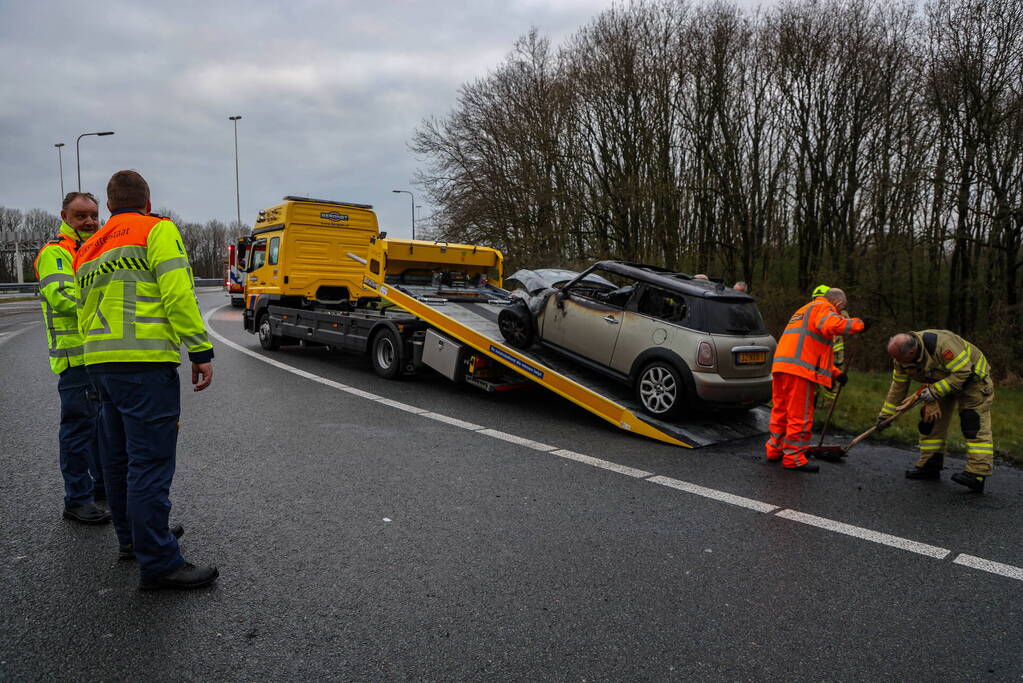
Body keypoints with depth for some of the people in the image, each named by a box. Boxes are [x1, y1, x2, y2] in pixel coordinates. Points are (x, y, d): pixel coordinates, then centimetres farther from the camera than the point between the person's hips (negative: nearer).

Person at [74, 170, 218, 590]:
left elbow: (83, 313, 25)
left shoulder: (88, 249, 23)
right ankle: (159, 563, -4)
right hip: (144, 361, -9)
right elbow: (177, 292, -14)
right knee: (151, 462, -8)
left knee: (119, 456, 18)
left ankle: (132, 535, 33)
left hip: (100, 362, 9)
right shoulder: (156, 230, -1)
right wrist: (200, 351, -15)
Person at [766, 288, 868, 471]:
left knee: (780, 410, 16)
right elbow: (832, 326, -22)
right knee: (800, 415, -3)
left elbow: (816, 351, 36)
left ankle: (775, 450, 24)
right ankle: (794, 457, 1)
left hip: (781, 366, 9)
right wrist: (857, 324, -8)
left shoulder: (804, 311, 33)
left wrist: (835, 373, 35)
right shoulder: (823, 308, 3)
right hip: (799, 369, -9)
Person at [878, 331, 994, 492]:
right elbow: (898, 388, -3)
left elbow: (962, 372, -33)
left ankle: (977, 475, -21)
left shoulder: (942, 343, -38)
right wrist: (885, 416, -1)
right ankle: (929, 466, 11)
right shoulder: (901, 360, -15)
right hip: (940, 383, 7)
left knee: (973, 423, -16)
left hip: (971, 377, -7)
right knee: (930, 419, 3)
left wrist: (935, 391, -35)